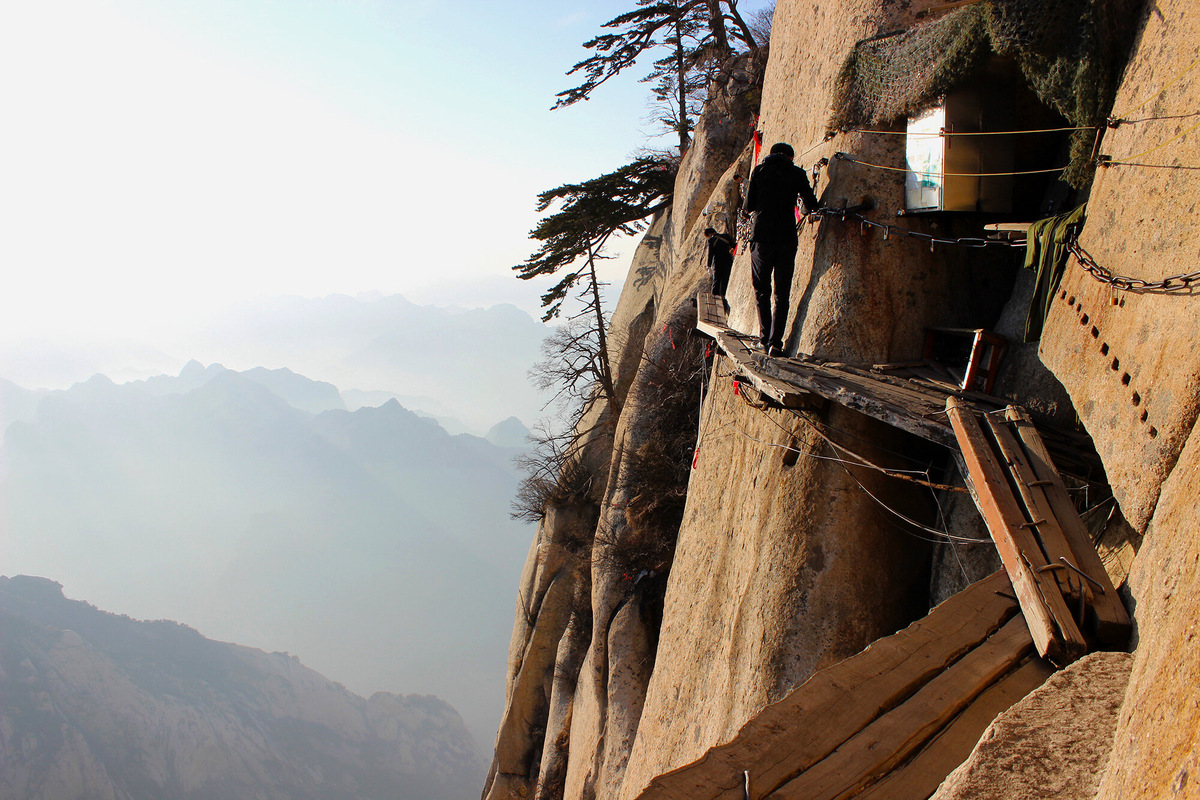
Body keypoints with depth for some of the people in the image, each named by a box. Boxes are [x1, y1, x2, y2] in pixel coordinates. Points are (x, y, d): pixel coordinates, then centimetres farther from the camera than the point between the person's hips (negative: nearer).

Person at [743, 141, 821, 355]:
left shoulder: (759, 171, 6)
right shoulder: (797, 173, 4)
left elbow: (749, 205, 6)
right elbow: (812, 206, 7)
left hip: (762, 237, 1)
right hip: (787, 239, 0)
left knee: (761, 291, 12)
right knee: (782, 294, 4)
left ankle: (765, 339, 8)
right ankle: (775, 342, -5)